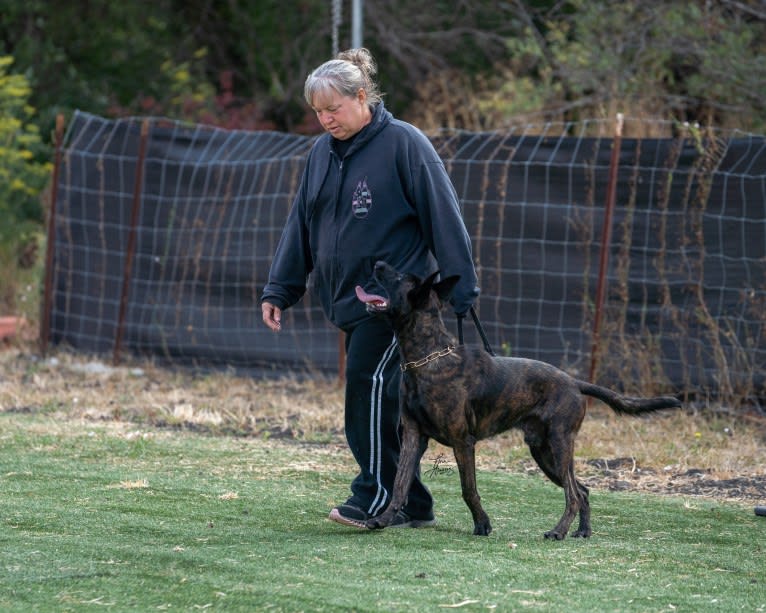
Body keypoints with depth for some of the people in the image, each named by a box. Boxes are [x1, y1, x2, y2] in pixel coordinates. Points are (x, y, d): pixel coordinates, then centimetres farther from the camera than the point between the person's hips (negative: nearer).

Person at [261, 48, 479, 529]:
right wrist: (279, 290, 12)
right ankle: (413, 507, 10)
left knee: (372, 384, -18)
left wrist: (460, 293, -12)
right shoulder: (323, 152, 12)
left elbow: (444, 218, -10)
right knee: (380, 399, 5)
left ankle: (375, 496, -14)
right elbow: (301, 225, 17)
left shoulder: (403, 143, -9)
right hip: (349, 299, 7)